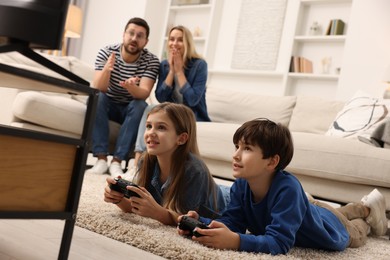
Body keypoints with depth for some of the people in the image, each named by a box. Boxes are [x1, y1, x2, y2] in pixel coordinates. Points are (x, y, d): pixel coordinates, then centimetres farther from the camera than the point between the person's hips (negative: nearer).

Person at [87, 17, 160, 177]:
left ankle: (117, 161, -29)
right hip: (107, 105, 1)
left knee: (141, 106, -32)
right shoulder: (106, 52, -13)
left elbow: (144, 94, -27)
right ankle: (101, 159, -30)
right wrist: (106, 69, -44)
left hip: (131, 109, 0)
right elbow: (98, 89, -23)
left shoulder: (152, 61, -15)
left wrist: (131, 87, -50)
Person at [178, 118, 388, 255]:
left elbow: (279, 242, -55)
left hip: (330, 228, -4)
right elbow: (232, 223, -28)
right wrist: (200, 222, -47)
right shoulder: (241, 185, -31)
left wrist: (235, 241, -68)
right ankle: (359, 208, 62)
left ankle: (368, 210, 58)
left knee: (355, 235, 30)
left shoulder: (287, 188, -49)